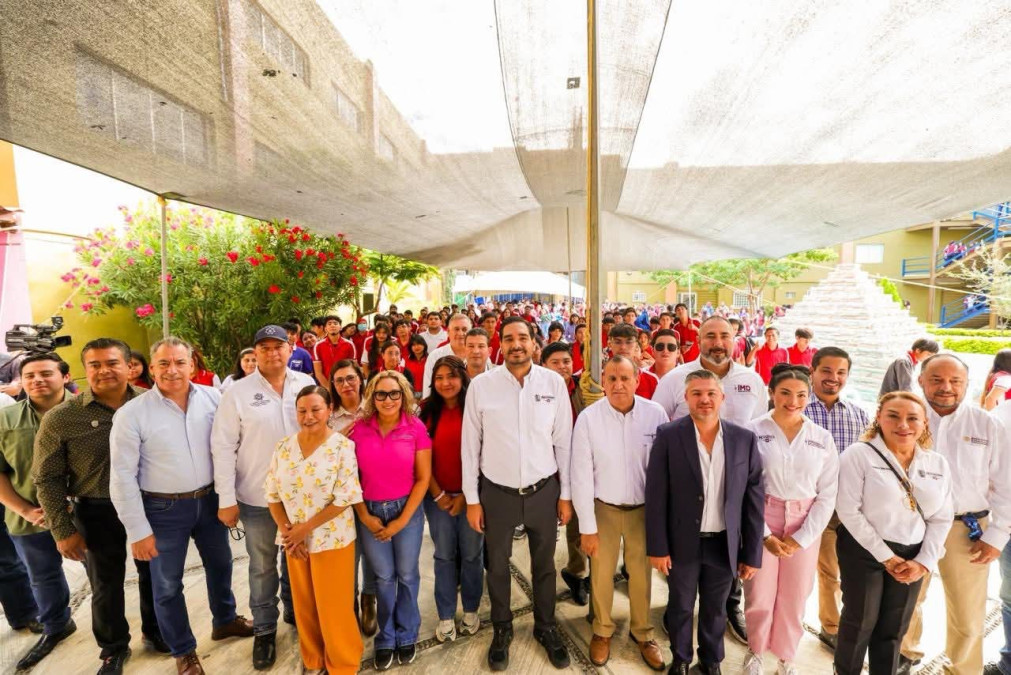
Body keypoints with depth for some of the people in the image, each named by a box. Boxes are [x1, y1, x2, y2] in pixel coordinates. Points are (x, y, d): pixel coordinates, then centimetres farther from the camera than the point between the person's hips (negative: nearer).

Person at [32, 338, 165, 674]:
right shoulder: (60, 418, -11)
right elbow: (47, 479, -4)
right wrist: (63, 529, -5)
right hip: (97, 513, -1)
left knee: (154, 575, 19)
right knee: (106, 586, 17)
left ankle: (155, 631, 44)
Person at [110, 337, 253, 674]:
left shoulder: (212, 398, -8)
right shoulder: (131, 414, -14)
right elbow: (122, 476, -11)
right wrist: (138, 530, -11)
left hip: (210, 500, 3)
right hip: (163, 508, -3)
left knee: (220, 564, 22)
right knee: (167, 585, 14)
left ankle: (225, 620, 48)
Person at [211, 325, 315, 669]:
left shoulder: (306, 384, -3)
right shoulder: (238, 392, -10)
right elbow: (223, 447, -8)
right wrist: (226, 499, -8)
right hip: (258, 496, -2)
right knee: (262, 567, 15)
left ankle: (295, 610, 45)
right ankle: (264, 629, 36)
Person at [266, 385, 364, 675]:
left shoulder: (342, 447, -15)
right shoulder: (284, 446, -1)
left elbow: (345, 498, -17)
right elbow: (272, 494, 3)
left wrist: (306, 528, -15)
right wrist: (286, 530, -8)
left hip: (332, 540, -4)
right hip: (294, 541, 4)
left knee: (333, 607, 7)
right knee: (304, 605, 18)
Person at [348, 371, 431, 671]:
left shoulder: (416, 428, -12)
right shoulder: (358, 428, -9)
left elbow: (423, 478, -8)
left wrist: (402, 520, -9)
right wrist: (364, 516, -5)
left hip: (407, 509, -1)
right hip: (370, 512, 1)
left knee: (407, 575, 14)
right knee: (383, 577, 15)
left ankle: (407, 635, 39)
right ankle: (386, 638, 38)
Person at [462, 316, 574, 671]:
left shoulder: (554, 383, -8)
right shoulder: (481, 385, -11)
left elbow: (564, 441, -2)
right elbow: (470, 444, -4)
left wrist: (566, 493, 1)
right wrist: (472, 499, -2)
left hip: (544, 489, 1)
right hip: (496, 491, 0)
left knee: (544, 564, 20)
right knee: (497, 565, 19)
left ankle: (546, 627, 46)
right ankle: (502, 629, 45)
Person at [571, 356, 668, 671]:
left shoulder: (656, 414, -14)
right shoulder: (588, 418, -18)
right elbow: (581, 475, -13)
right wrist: (587, 526, -10)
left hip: (644, 508, 1)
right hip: (604, 508, -1)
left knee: (642, 574, 18)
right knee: (602, 574, 16)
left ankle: (643, 632, 43)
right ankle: (602, 630, 42)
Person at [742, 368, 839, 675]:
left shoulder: (823, 438, 0)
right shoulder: (753, 431, -9)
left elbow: (828, 494, 2)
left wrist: (801, 537, -5)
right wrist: (764, 534, -10)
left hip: (806, 527, 2)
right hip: (761, 523, -2)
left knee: (795, 597, 15)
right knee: (759, 595, 9)